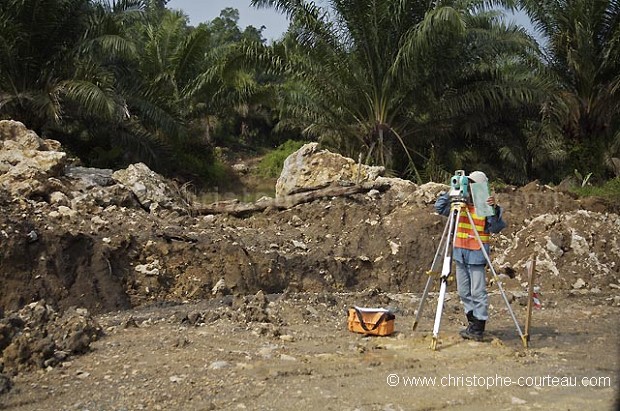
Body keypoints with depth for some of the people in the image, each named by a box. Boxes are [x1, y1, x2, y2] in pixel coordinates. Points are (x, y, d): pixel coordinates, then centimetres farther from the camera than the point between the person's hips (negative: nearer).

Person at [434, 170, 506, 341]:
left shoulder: (485, 205, -6)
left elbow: (496, 228, -15)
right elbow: (439, 207, 8)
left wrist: (494, 209, -29)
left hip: (476, 253, -6)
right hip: (460, 252, 6)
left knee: (478, 292, -5)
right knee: (464, 292, 12)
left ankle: (478, 328, 1)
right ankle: (472, 324, 22)